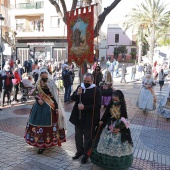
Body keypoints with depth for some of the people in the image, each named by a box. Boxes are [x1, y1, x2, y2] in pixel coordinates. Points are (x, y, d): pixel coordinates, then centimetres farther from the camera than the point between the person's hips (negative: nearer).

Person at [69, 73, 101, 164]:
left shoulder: (96, 90, -14)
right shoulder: (80, 87, 3)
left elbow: (98, 106, -19)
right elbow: (72, 98, 3)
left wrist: (84, 107, -26)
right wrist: (77, 94, -18)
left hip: (89, 118, -5)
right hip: (78, 116, 5)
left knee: (88, 136, 10)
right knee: (78, 135, 18)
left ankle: (86, 154, 29)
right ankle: (79, 151, 39)